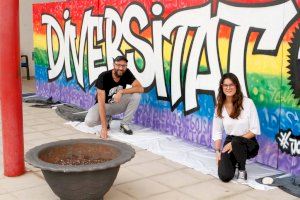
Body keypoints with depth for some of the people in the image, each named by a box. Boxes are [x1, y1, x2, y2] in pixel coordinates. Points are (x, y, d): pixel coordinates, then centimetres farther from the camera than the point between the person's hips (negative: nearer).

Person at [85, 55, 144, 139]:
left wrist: (121, 91, -34)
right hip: (105, 105, -3)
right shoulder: (104, 77, -26)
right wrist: (104, 128, -37)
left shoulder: (127, 73, -14)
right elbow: (101, 103, -31)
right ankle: (107, 118, 4)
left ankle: (124, 124, -10)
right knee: (89, 122, -31)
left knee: (136, 95, -24)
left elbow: (140, 88, -23)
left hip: (118, 104, 3)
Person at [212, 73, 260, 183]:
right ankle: (233, 162, 18)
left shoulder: (248, 103, -14)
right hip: (230, 142, 2)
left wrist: (233, 143, -18)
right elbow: (217, 132, 3)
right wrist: (218, 151, -8)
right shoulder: (220, 106, -2)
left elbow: (255, 130, -13)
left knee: (236, 142, -39)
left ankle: (242, 170, -8)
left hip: (248, 142, -2)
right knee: (224, 176, -18)